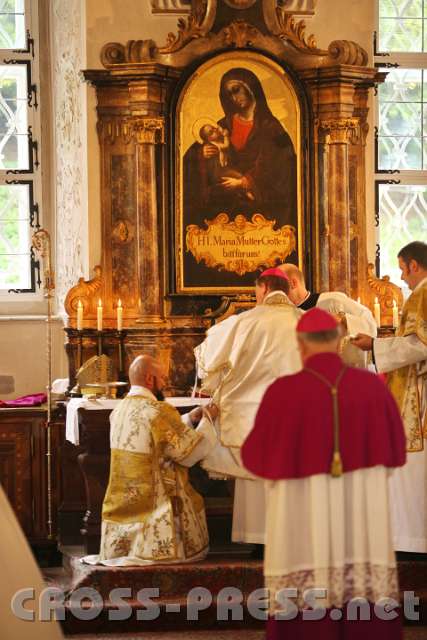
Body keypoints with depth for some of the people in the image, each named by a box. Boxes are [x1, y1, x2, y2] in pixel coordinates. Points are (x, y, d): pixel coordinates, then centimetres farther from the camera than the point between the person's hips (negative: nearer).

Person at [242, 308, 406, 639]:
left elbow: (256, 455, -1)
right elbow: (395, 448, 9)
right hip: (364, 521, 2)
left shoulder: (283, 391, -10)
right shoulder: (373, 385, -1)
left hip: (304, 523, -2)